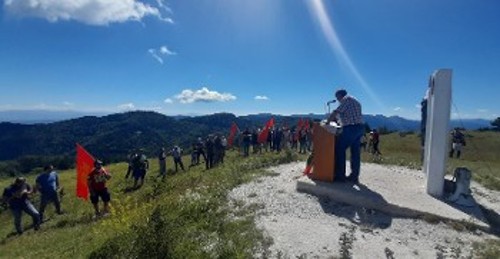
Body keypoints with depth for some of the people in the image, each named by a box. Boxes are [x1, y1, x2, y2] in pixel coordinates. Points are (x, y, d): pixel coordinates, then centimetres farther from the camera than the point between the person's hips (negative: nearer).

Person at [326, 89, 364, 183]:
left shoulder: (346, 99, -4)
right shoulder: (354, 101, 24)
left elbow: (336, 112, -12)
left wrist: (327, 122, -3)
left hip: (351, 128, -10)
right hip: (360, 127, 10)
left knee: (339, 149, -4)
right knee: (355, 152, 10)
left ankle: (340, 175, -3)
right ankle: (354, 176, 14)